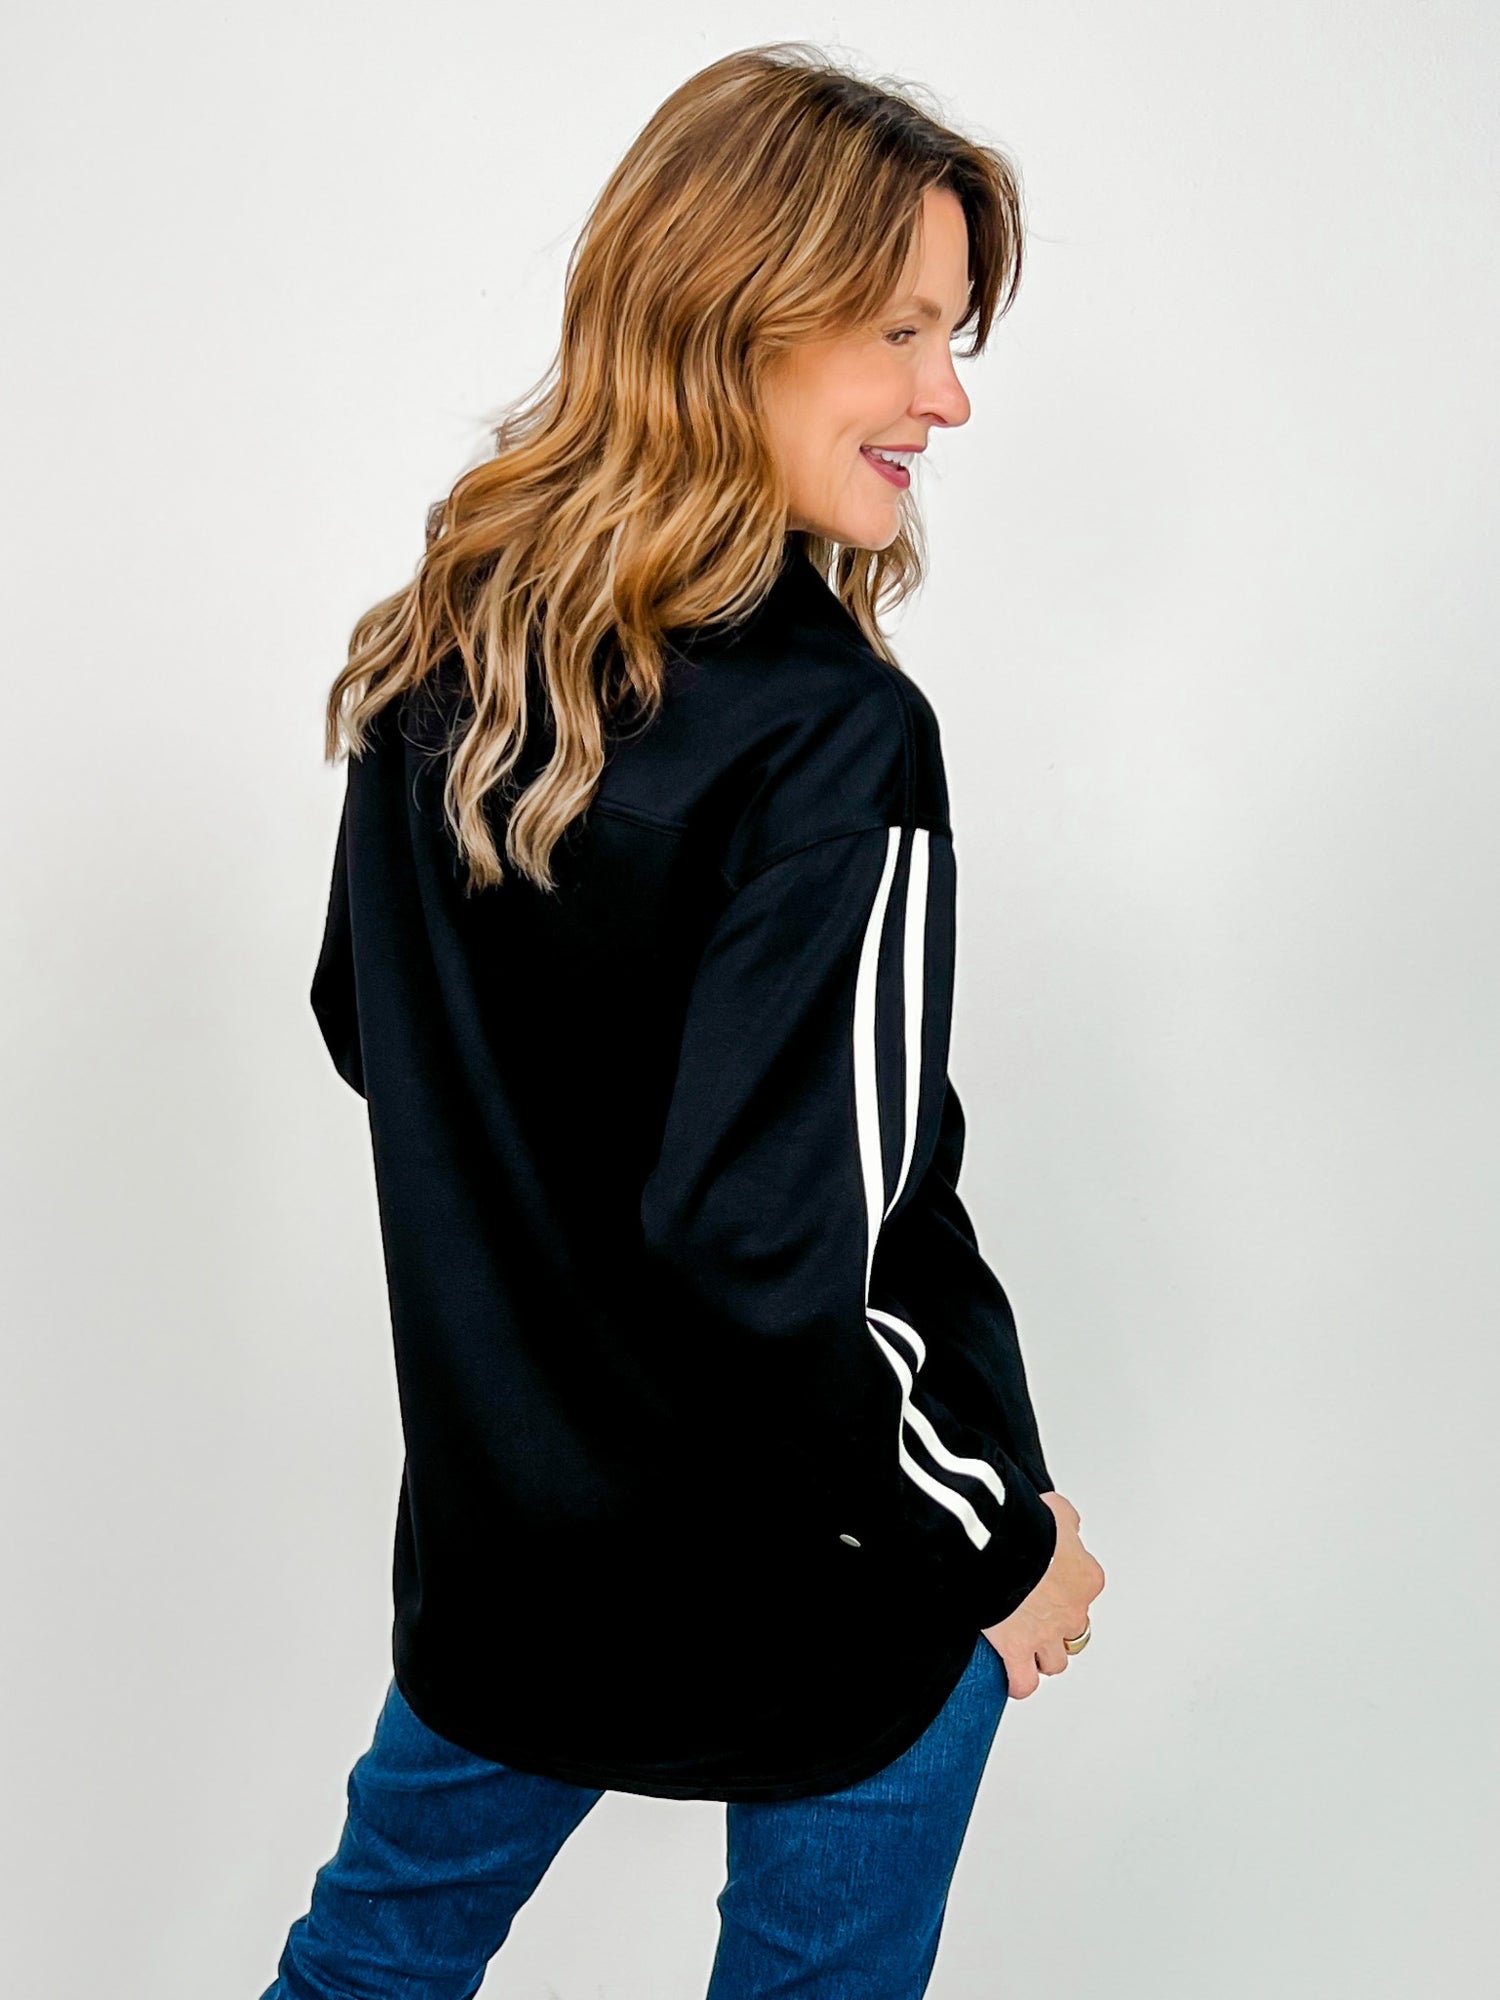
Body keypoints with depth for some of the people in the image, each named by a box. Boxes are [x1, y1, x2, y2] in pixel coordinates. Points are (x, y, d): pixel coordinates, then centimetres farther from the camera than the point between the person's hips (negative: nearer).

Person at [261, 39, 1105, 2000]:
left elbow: (364, 1019, 8)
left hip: (500, 1512, 6)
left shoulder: (442, 649, -4)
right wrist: (998, 1542, -14)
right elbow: (776, 1255, -30)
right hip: (808, 1578, -6)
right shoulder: (828, 737, -27)